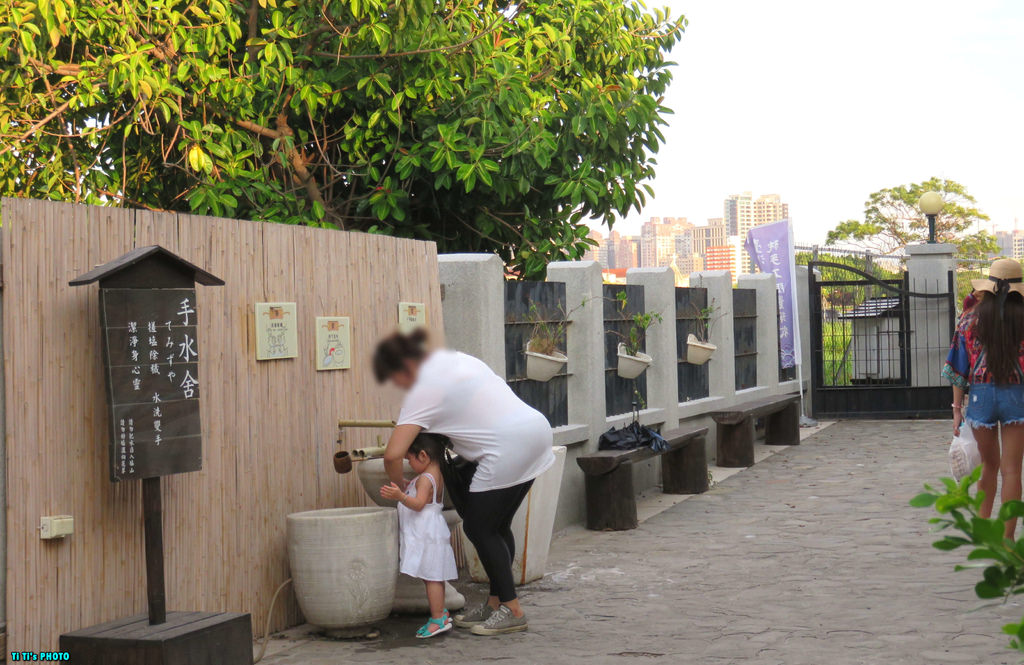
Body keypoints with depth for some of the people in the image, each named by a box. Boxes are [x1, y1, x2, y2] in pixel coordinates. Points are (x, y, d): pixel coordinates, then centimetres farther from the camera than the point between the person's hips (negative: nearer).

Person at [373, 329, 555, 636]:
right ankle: (496, 602, 21)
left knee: (479, 528, 2)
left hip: (508, 447, -9)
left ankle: (512, 610, 4)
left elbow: (393, 454, -13)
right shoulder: (453, 357, 17)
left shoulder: (424, 391, -7)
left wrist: (400, 489, 6)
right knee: (496, 526, 16)